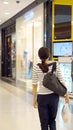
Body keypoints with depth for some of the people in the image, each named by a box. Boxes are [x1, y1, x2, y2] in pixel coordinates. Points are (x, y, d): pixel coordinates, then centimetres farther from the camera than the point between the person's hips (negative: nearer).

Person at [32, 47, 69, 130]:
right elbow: (61, 81, -3)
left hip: (42, 97, -1)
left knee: (44, 123, 12)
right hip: (54, 96, 2)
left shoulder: (36, 67, -8)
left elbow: (34, 84, -7)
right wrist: (66, 94, 7)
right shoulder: (55, 65, -6)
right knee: (52, 120, 21)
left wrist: (34, 99, 2)